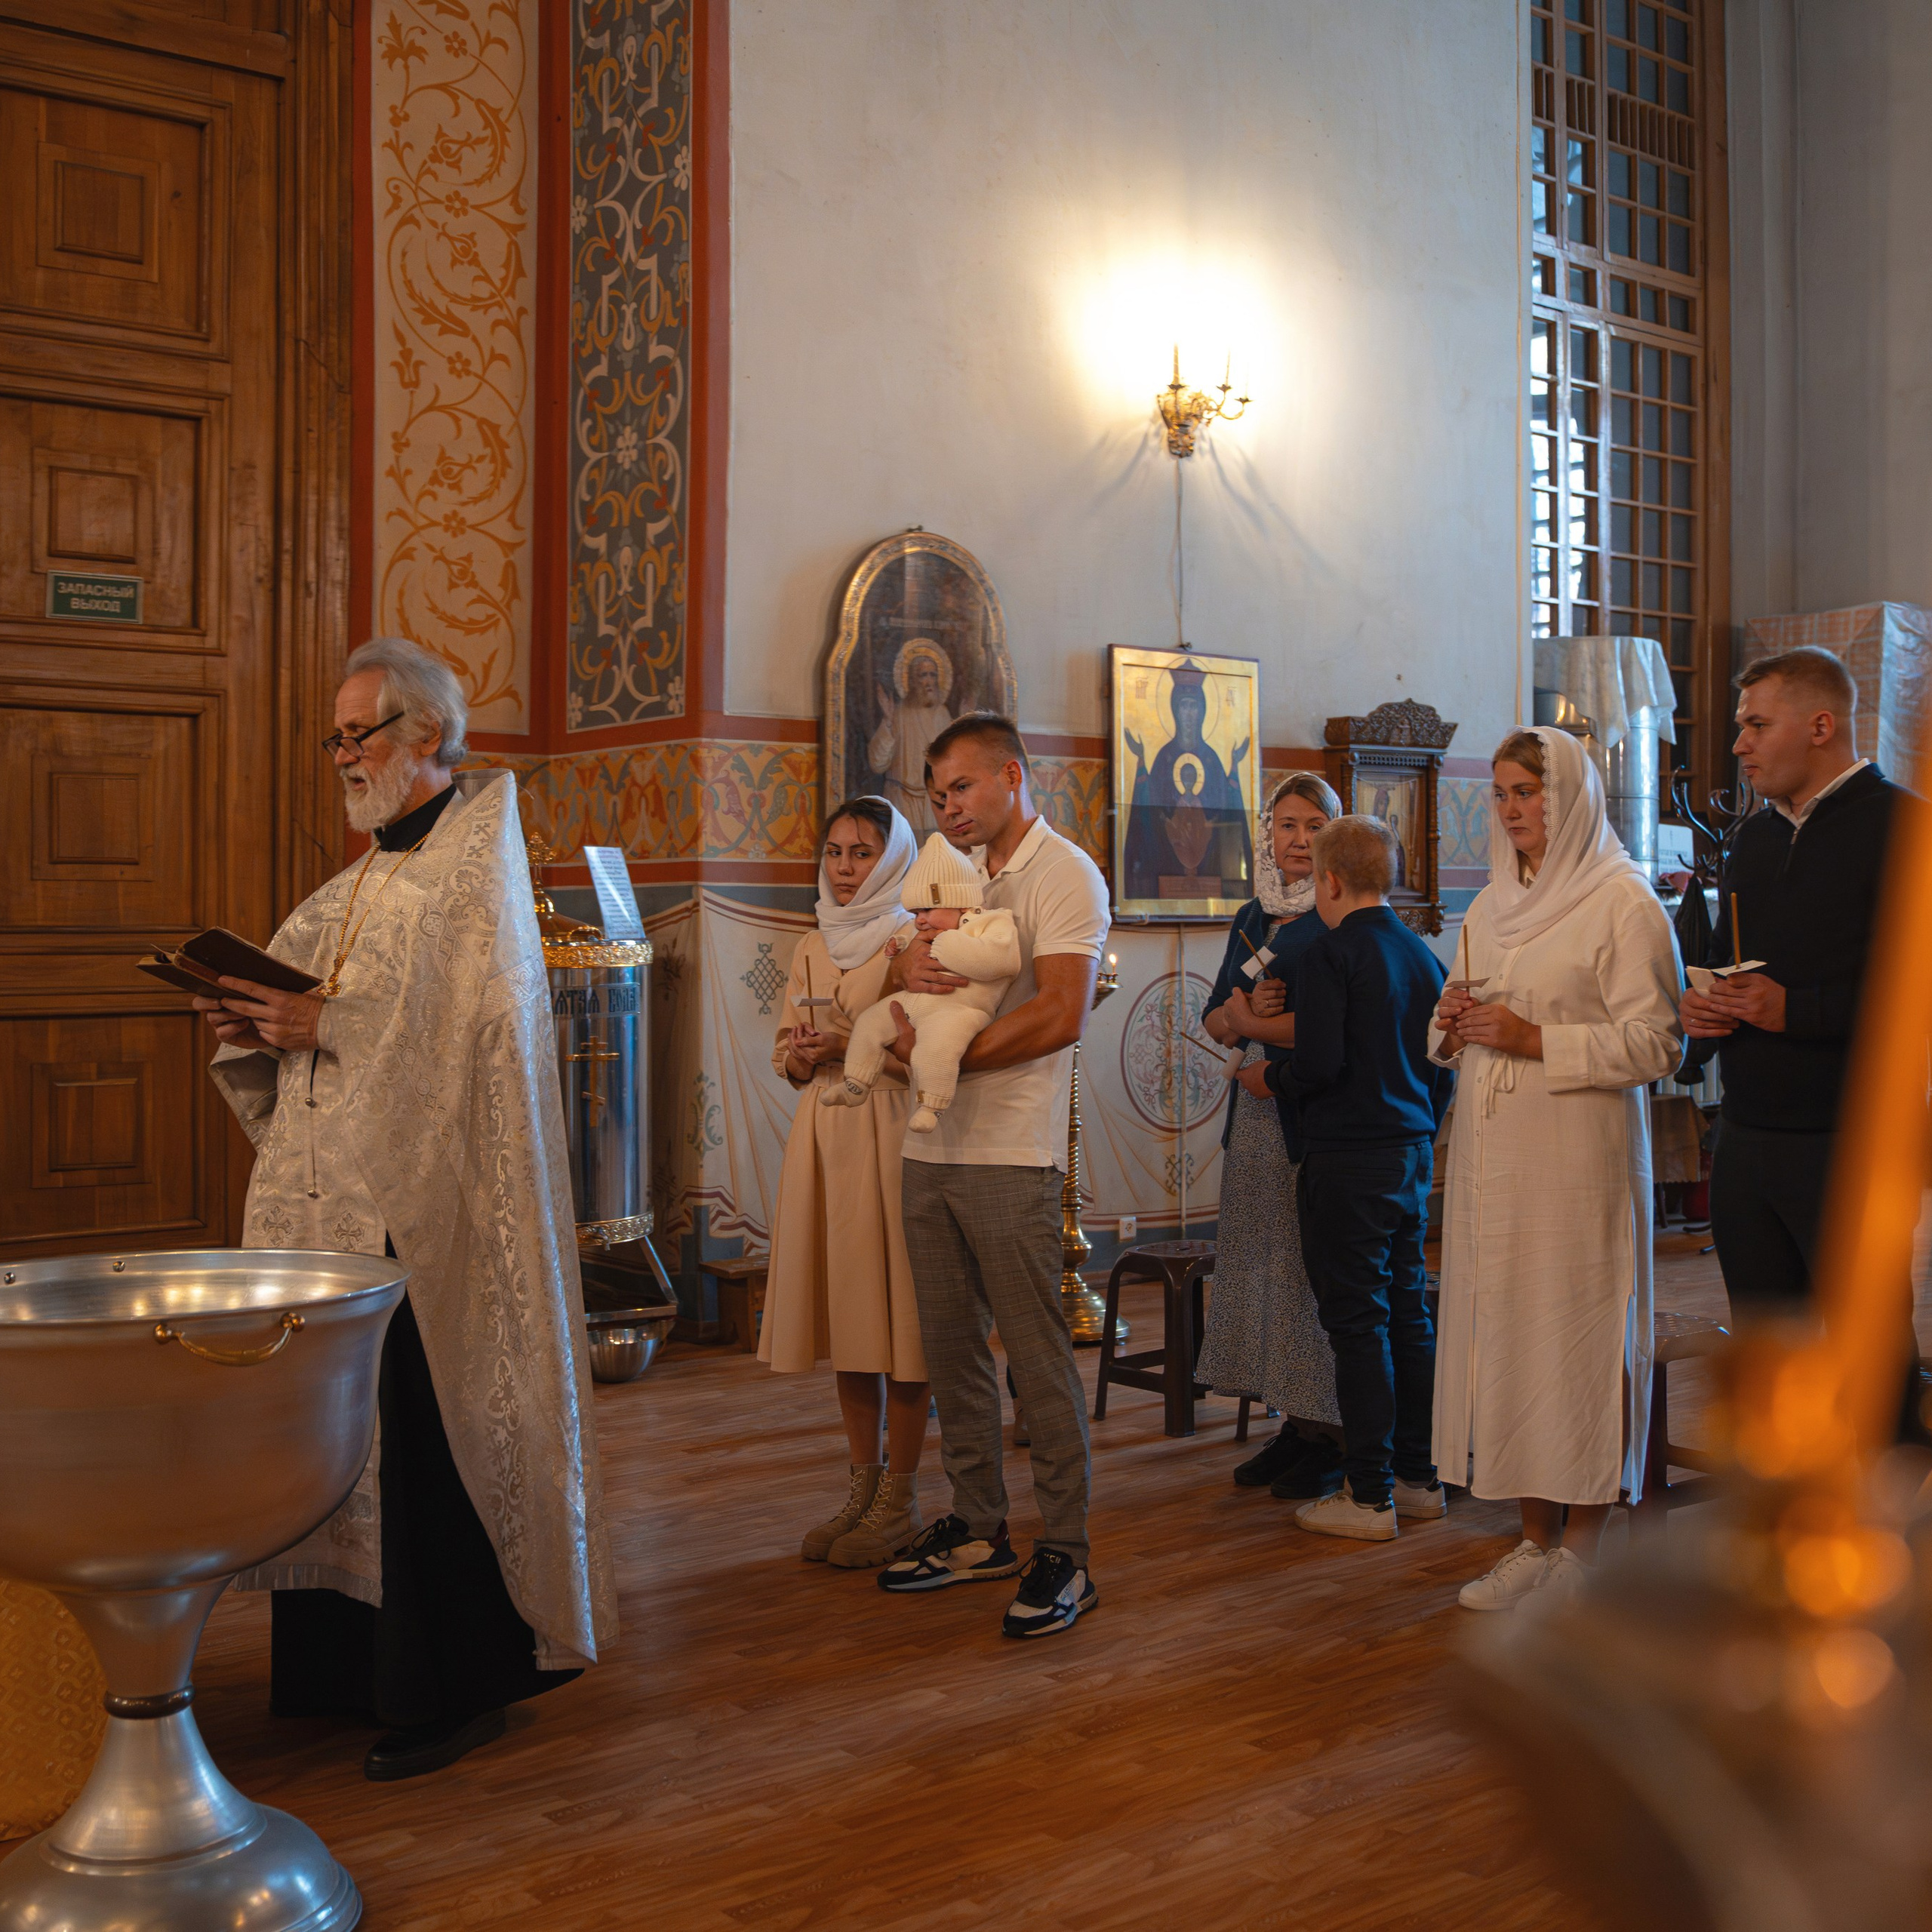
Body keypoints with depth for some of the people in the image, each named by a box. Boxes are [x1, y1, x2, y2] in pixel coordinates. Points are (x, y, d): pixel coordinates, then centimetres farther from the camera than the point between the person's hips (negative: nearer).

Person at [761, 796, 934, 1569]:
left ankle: (900, 1499, 7)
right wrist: (799, 1057, -3)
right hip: (822, 1136, 6)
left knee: (896, 1312, -3)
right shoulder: (812, 949, 16)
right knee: (845, 1314, 9)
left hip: (890, 1136, -6)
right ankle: (863, 1486, 19)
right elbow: (787, 1055, 19)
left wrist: (849, 1046, -16)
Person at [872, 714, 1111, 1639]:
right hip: (932, 1148, 8)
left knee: (1038, 1356, -3)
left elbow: (1060, 1014, -16)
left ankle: (1065, 1554, 5)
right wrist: (908, 963, -5)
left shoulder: (1063, 874, -5)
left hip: (1010, 1154, -8)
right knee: (950, 1345, 11)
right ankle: (978, 1529, 23)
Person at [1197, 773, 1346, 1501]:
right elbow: (1214, 1016, 16)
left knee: (1318, 1268, -5)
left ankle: (1330, 1436, 5)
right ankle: (1293, 1423, 16)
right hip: (1255, 1114, 7)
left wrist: (1248, 1023, -5)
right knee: (1262, 1266, 7)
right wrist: (1245, 1011, -7)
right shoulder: (1252, 917, 17)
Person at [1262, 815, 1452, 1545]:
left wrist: (1271, 1073, -2)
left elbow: (1319, 1063, -21)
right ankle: (1418, 1477, 21)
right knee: (1408, 1314, 13)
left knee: (1358, 1325, -2)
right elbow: (1443, 1065, 14)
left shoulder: (1332, 954, -13)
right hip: (1413, 1155, 8)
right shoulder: (1422, 955, 9)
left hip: (1347, 1160, -7)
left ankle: (1369, 1495, 3)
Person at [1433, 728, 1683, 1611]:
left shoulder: (1622, 901, -5)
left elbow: (1652, 1043, -11)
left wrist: (1537, 1040, -17)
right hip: (1491, 1156, 7)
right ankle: (1536, 1541, 18)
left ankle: (1583, 1546, 9)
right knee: (1503, 1332, 7)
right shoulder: (1489, 906, 17)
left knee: (1579, 1336, -3)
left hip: (1578, 1158, -7)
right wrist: (1454, 1026, 2)